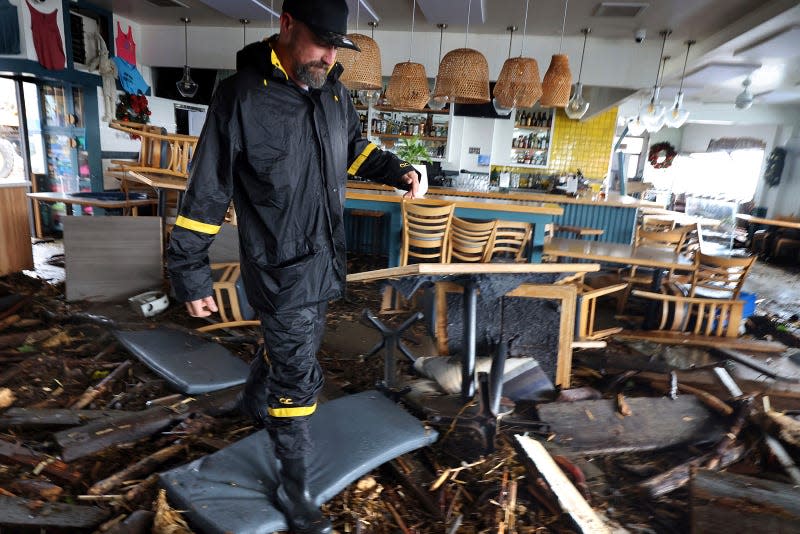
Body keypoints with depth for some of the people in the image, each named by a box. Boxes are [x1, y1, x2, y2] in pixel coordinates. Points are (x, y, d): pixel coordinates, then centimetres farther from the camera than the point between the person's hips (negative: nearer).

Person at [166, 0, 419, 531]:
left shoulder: (334, 92, 4)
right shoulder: (241, 96, -16)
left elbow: (356, 148, 21)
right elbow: (208, 189, -12)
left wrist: (395, 169, 2)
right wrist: (191, 269, -9)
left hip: (324, 259, 7)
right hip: (281, 268, -7)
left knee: (290, 345, 26)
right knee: (298, 378, 1)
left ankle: (254, 402, 59)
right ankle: (295, 491, 25)